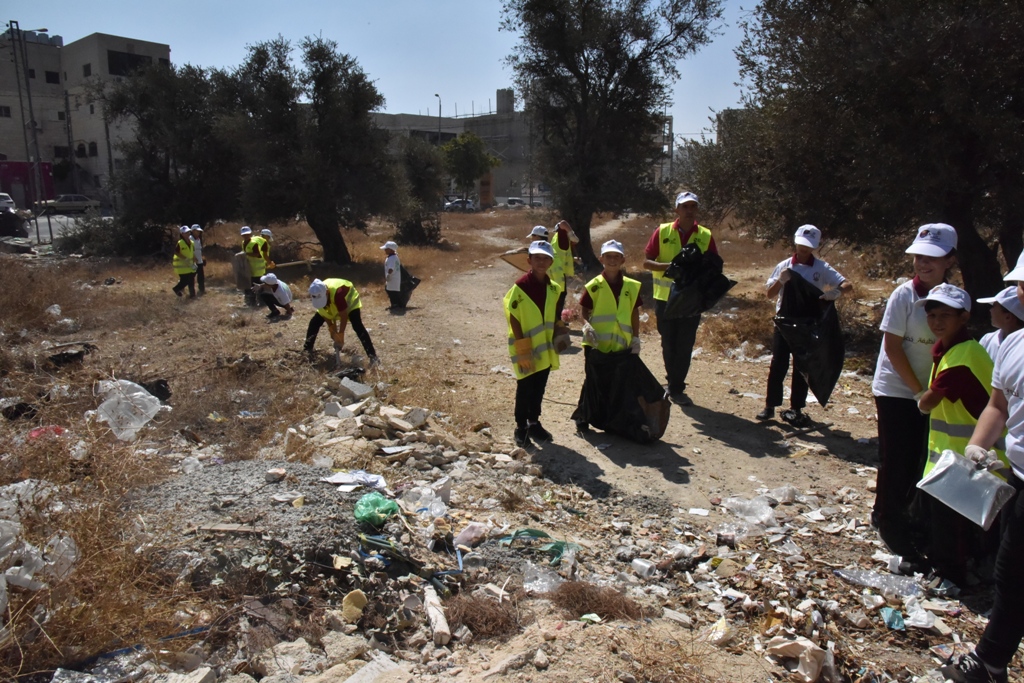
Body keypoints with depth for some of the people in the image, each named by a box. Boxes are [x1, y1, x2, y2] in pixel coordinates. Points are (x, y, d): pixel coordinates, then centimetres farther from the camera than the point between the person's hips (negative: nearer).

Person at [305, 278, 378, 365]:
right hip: (332, 304, 6)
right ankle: (307, 350, 15)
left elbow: (344, 316, -35)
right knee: (314, 322, -3)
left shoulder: (337, 293, -44)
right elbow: (325, 315, -14)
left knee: (357, 326, -25)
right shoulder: (318, 295, -26)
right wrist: (333, 331, -15)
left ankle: (372, 356, -29)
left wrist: (340, 335, -30)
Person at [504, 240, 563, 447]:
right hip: (525, 350, -5)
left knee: (539, 389, 15)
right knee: (525, 390, 3)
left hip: (545, 349, 6)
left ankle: (534, 424, 29)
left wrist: (556, 339, 10)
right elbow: (514, 320, -14)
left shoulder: (553, 288, 5)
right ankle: (521, 428, 16)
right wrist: (523, 350, -16)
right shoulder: (520, 287, -14)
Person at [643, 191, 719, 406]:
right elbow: (647, 262, -2)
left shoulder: (706, 235, 1)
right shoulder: (663, 231, -1)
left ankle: (676, 388, 14)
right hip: (665, 298, 0)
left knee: (685, 346, 3)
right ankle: (674, 383, 27)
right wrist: (669, 266, -18)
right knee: (669, 344, 9)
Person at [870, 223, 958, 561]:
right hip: (896, 390, -5)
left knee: (917, 460, 12)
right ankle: (889, 521, 19)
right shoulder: (904, 295, -14)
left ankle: (896, 513, 31)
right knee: (896, 460, 2)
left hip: (927, 393, 5)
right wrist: (919, 389, -11)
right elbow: (892, 347, -14)